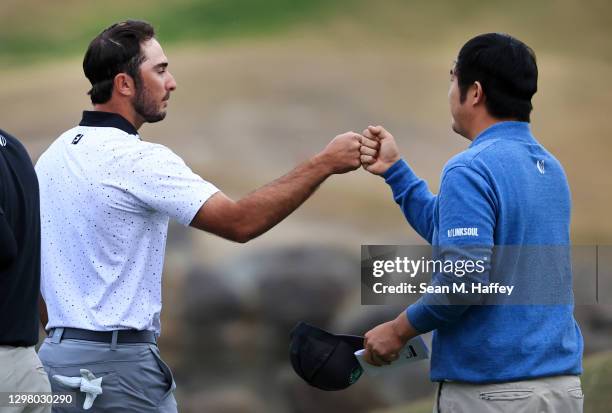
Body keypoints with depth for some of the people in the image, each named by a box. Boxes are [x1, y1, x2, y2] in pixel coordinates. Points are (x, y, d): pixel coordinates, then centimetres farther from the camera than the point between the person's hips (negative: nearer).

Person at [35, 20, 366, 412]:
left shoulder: (54, 154, 12)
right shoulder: (137, 159, -15)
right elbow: (241, 222, -20)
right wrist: (324, 163, -15)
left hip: (56, 352, 9)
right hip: (116, 360, -9)